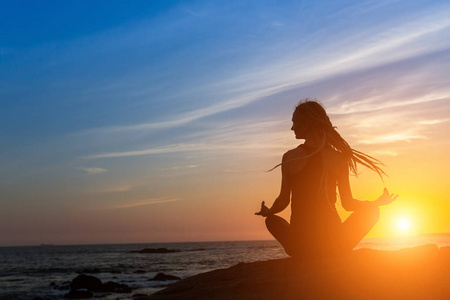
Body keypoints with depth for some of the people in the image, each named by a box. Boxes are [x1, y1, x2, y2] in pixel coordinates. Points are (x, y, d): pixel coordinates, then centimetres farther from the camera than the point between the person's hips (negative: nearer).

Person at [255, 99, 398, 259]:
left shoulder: (290, 158, -5)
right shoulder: (339, 158, -4)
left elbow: (283, 201, 0)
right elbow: (347, 204, 3)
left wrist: (267, 212, 23)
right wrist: (379, 202, 21)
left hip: (299, 247, 0)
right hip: (334, 245, 0)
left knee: (272, 219, 33)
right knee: (372, 212, 25)